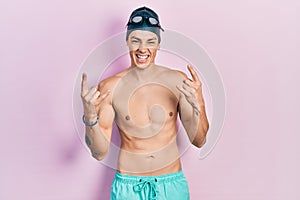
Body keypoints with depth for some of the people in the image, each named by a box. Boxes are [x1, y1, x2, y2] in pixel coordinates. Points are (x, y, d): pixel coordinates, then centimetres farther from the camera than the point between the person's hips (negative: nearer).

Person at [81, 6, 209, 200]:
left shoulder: (178, 81, -7)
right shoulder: (109, 87, -9)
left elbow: (198, 140, -3)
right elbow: (100, 153, -8)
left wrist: (199, 105, -20)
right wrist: (90, 116, -24)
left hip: (172, 184, 1)